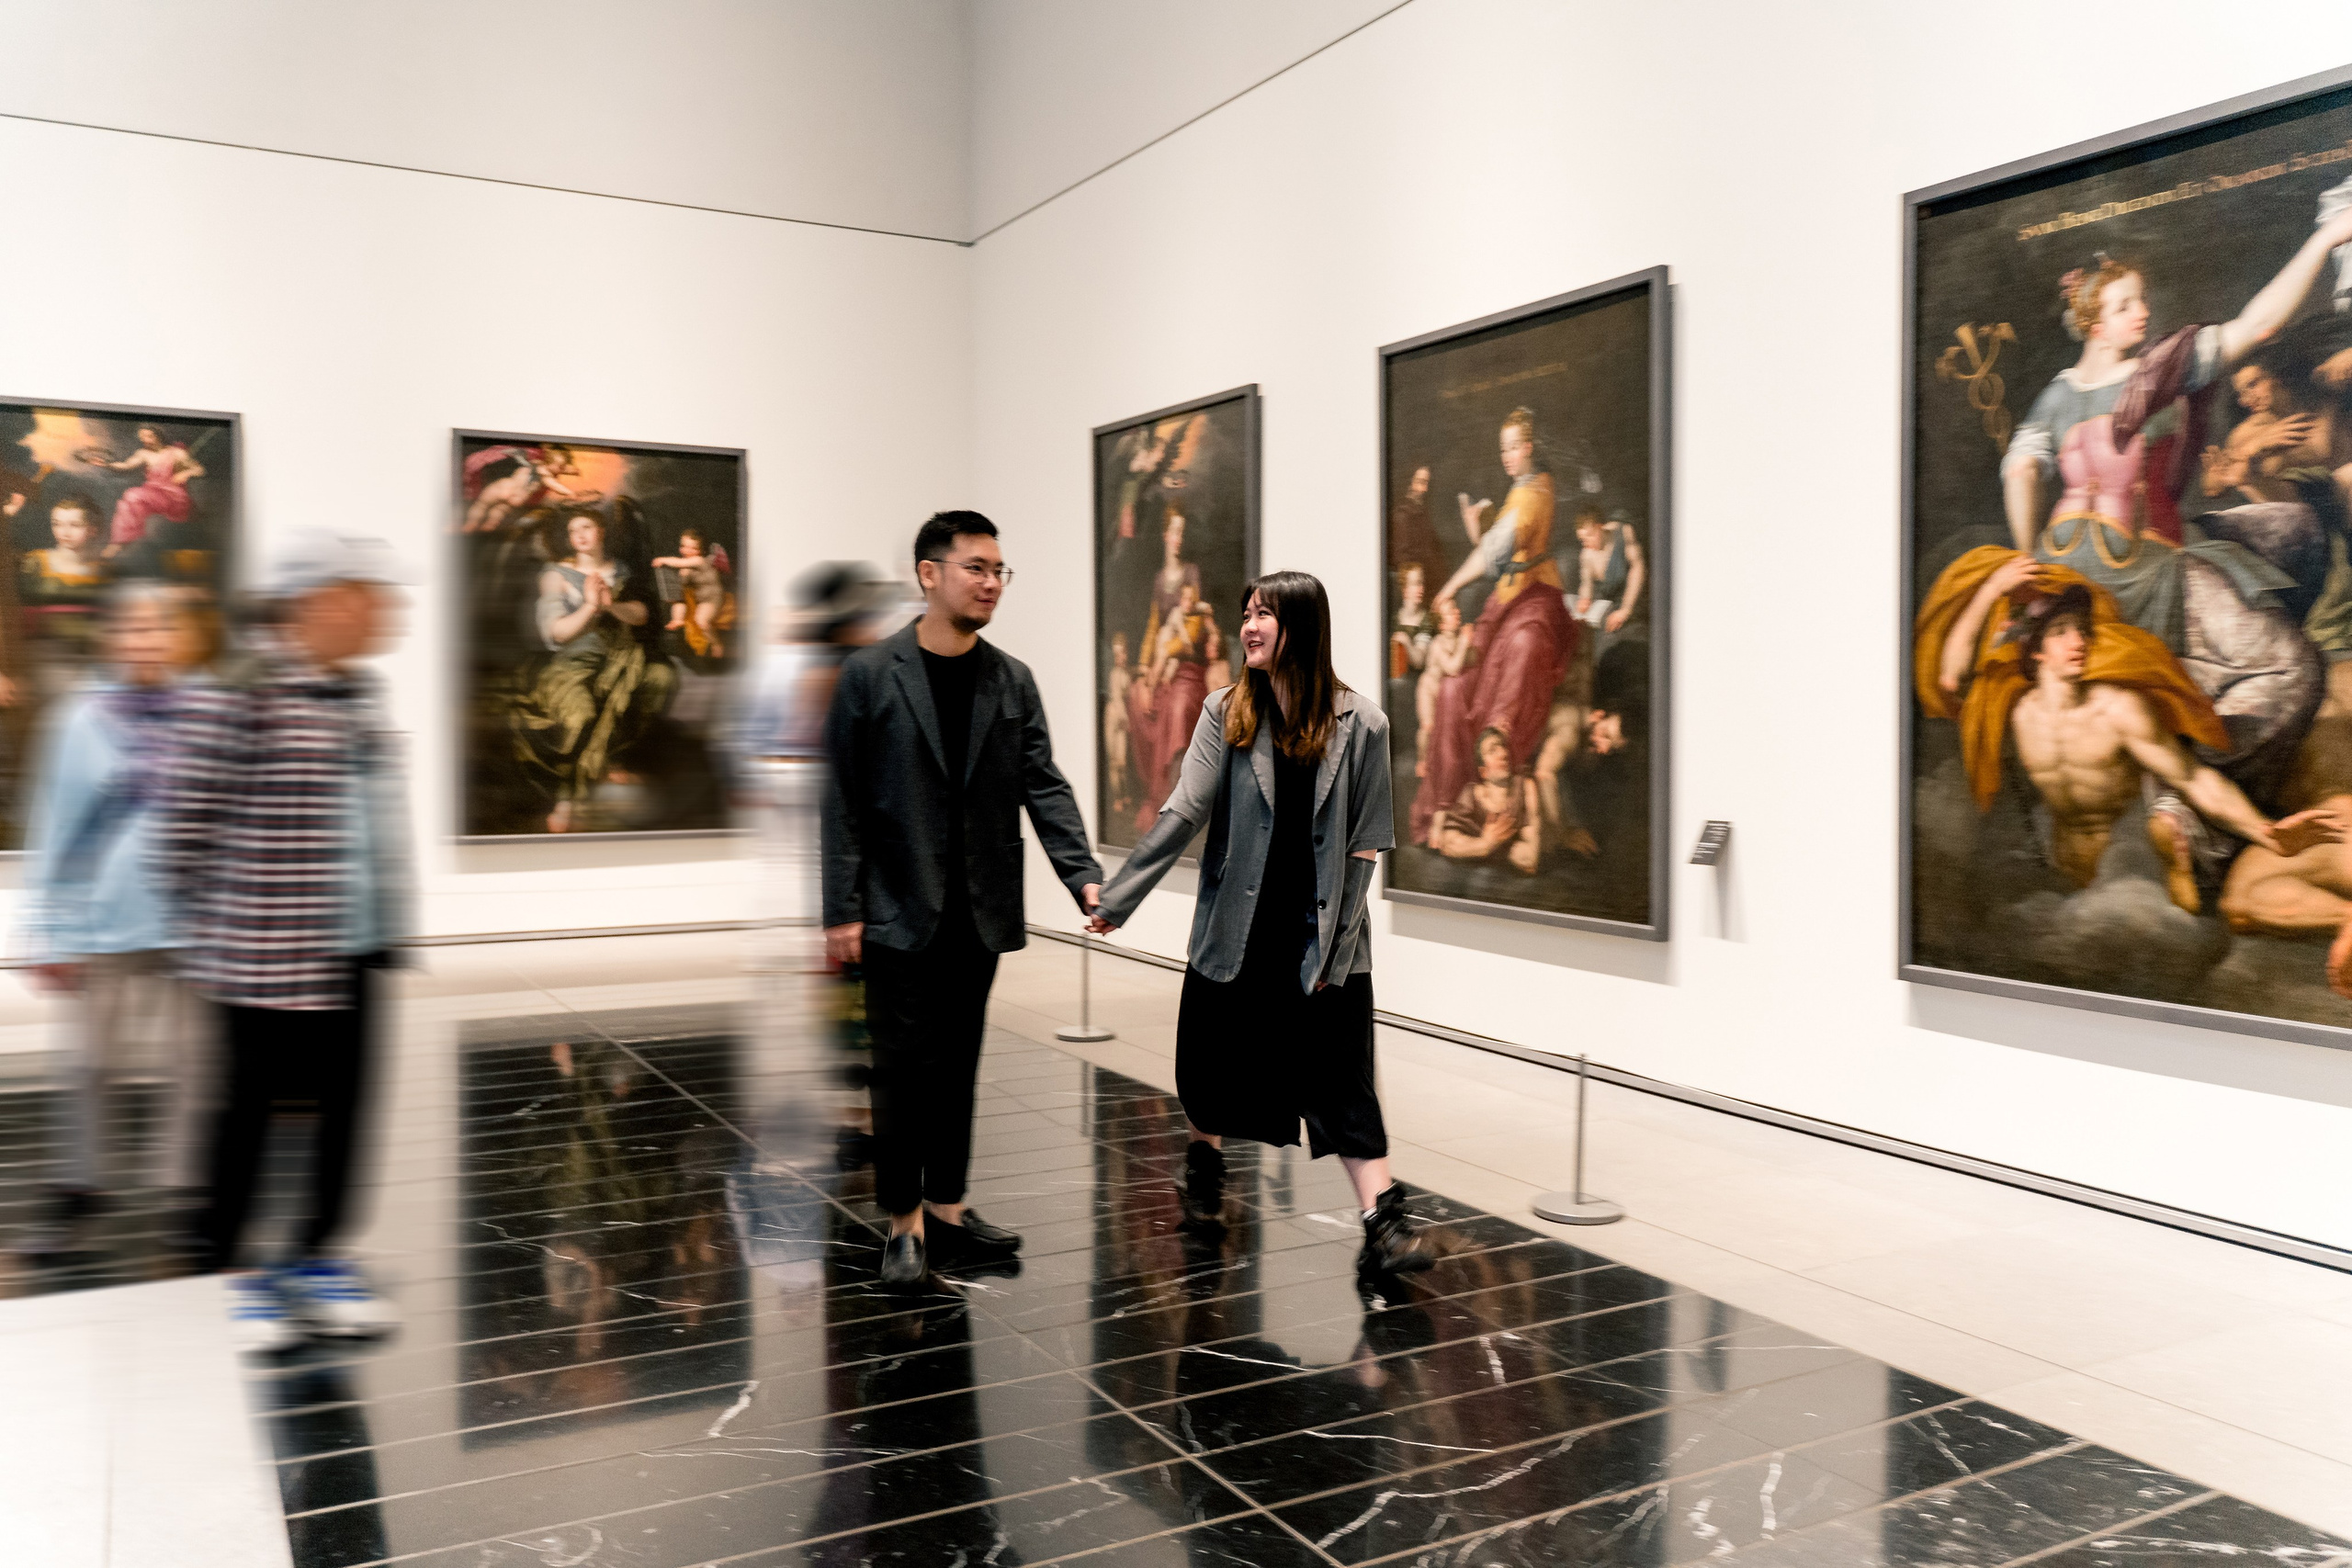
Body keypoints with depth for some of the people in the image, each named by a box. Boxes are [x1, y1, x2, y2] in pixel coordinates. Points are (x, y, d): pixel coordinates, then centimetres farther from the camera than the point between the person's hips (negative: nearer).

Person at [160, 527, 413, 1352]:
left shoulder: (355, 695, 8)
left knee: (343, 1100, 13)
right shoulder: (234, 700, -16)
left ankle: (317, 1258, 28)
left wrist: (386, 918, 15)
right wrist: (206, 940, -9)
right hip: (265, 957, -7)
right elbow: (184, 831, -13)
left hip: (350, 951, 7)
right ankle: (229, 1272, 25)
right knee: (252, 1106, 8)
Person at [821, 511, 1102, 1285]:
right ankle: (903, 1220, 16)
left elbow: (1044, 786, 0)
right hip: (900, 910, -3)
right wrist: (843, 910, -9)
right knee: (904, 1067, 2)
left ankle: (946, 1206, 25)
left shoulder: (1013, 681, 6)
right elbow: (843, 798, -5)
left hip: (979, 912, 4)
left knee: (957, 1065, 12)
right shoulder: (870, 674, -5)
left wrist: (1083, 874, -14)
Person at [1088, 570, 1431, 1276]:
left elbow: (1365, 847, -4)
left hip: (1322, 937, -2)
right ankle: (1204, 1164, 42)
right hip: (1236, 931, 2)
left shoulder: (1359, 724, -6)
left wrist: (1336, 943, -8)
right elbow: (1183, 813, -10)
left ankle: (1383, 1220, 0)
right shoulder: (1226, 713, -3)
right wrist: (1115, 897, -18)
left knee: (1342, 1079, -4)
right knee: (1213, 1063, 15)